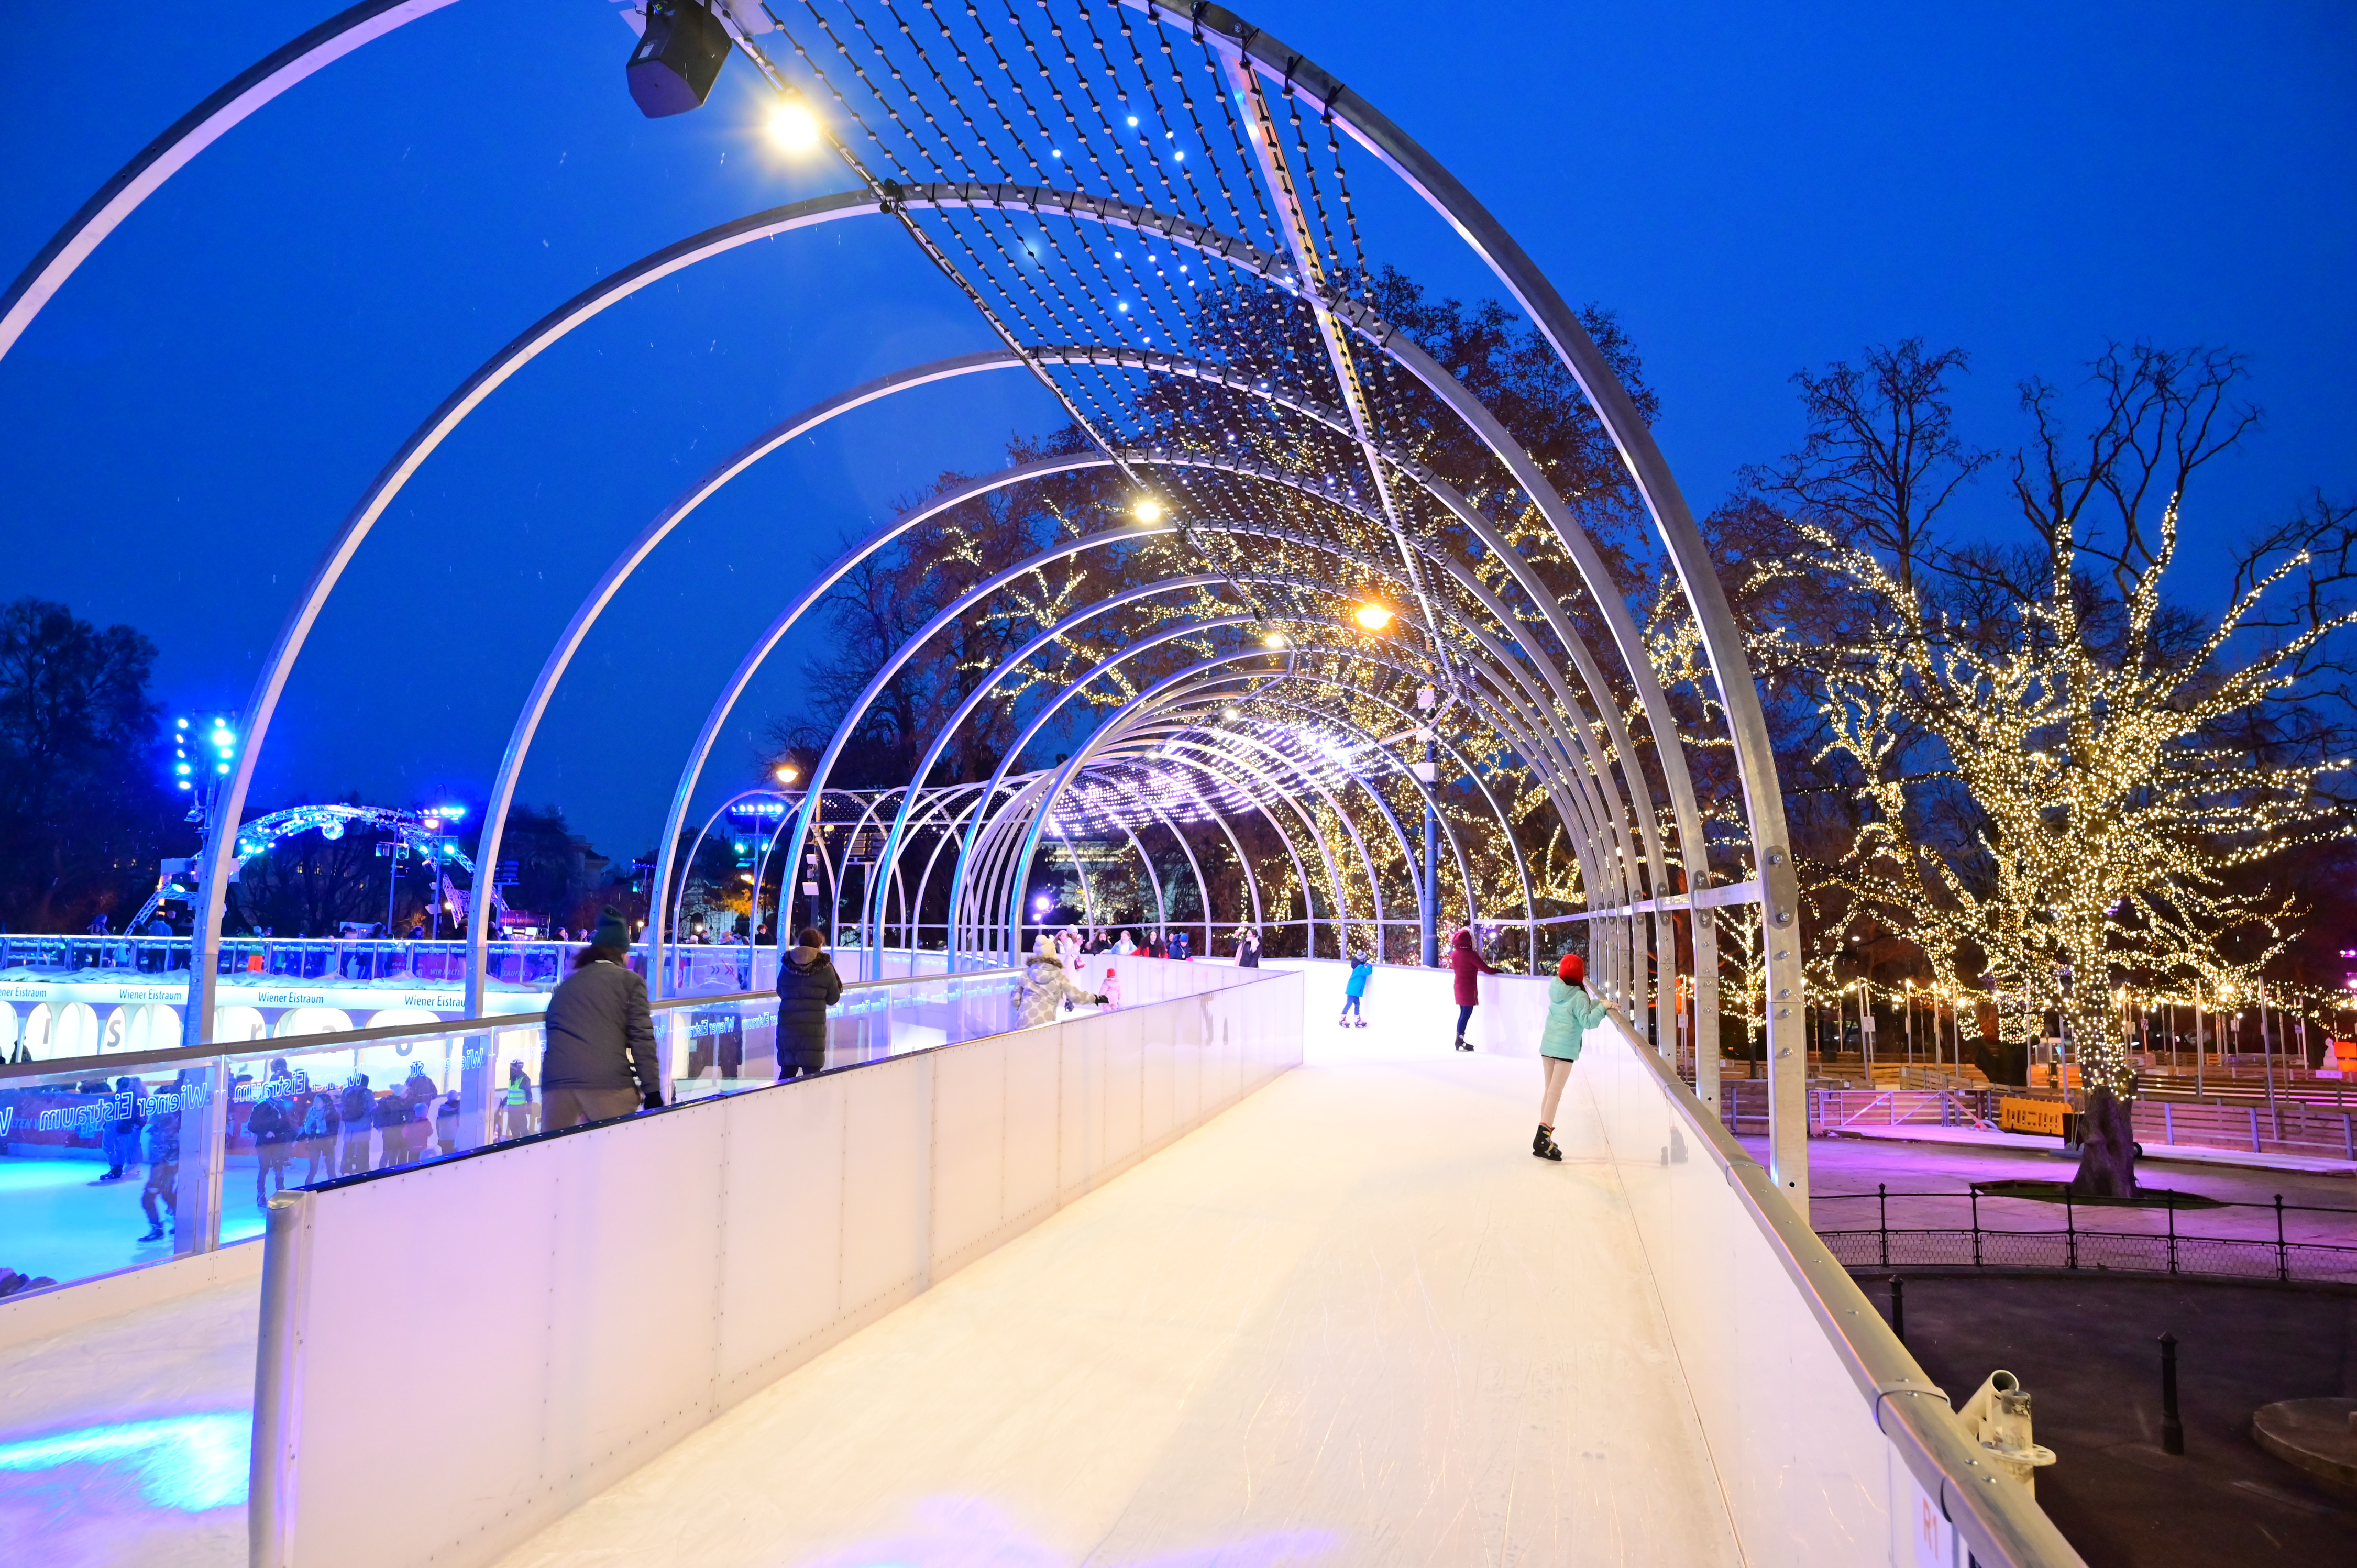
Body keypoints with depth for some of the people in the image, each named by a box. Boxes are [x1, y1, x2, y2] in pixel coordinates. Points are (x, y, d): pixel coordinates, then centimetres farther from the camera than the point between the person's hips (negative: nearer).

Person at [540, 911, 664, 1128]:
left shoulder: (565, 985, 27)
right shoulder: (630, 981, 11)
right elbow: (641, 1038, 1)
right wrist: (652, 1091, -1)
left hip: (557, 1080, 4)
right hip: (608, 1081, -4)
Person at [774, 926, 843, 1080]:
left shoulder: (786, 966, 3)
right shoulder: (825, 969, -5)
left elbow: (781, 993, 16)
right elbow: (833, 998, 3)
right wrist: (833, 973, 14)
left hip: (787, 1026, 3)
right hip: (813, 1027, -3)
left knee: (787, 1071, 13)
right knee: (811, 1073, 0)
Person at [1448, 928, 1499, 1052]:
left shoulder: (1455, 953, 6)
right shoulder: (1470, 954, -17)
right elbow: (1486, 969, -17)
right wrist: (1498, 971, -4)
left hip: (1459, 986, 8)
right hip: (1468, 988, -8)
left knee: (1463, 1013, 14)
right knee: (1466, 1014, -6)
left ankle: (1460, 1041, 15)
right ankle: (1459, 1042, -7)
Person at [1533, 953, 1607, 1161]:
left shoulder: (1556, 991, 4)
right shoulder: (1579, 997, -15)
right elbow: (1588, 1022, -19)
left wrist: (1597, 1003, 9)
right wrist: (1603, 1008, -13)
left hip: (1547, 1046, 7)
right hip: (1565, 1049, -7)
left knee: (1549, 1089, 14)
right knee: (1556, 1092, -5)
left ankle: (1544, 1137, 18)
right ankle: (1543, 1137, -12)